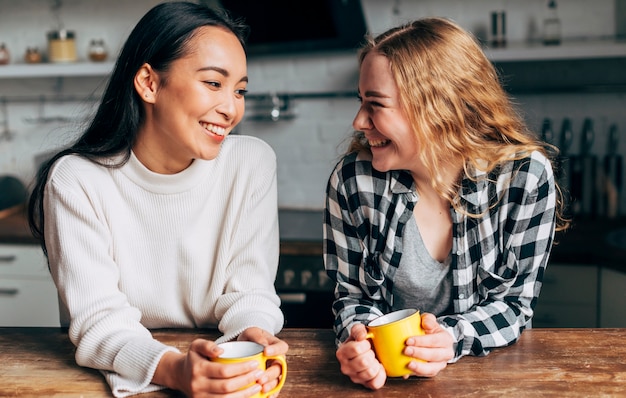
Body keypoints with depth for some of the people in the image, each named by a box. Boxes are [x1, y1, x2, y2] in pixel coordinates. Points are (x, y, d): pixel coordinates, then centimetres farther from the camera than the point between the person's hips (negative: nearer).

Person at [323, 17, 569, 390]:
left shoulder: (526, 177, -14)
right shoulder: (352, 180, -12)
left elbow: (514, 303, -7)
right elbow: (353, 294, -1)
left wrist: (451, 339, -25)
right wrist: (359, 341, -22)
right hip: (385, 375, 1)